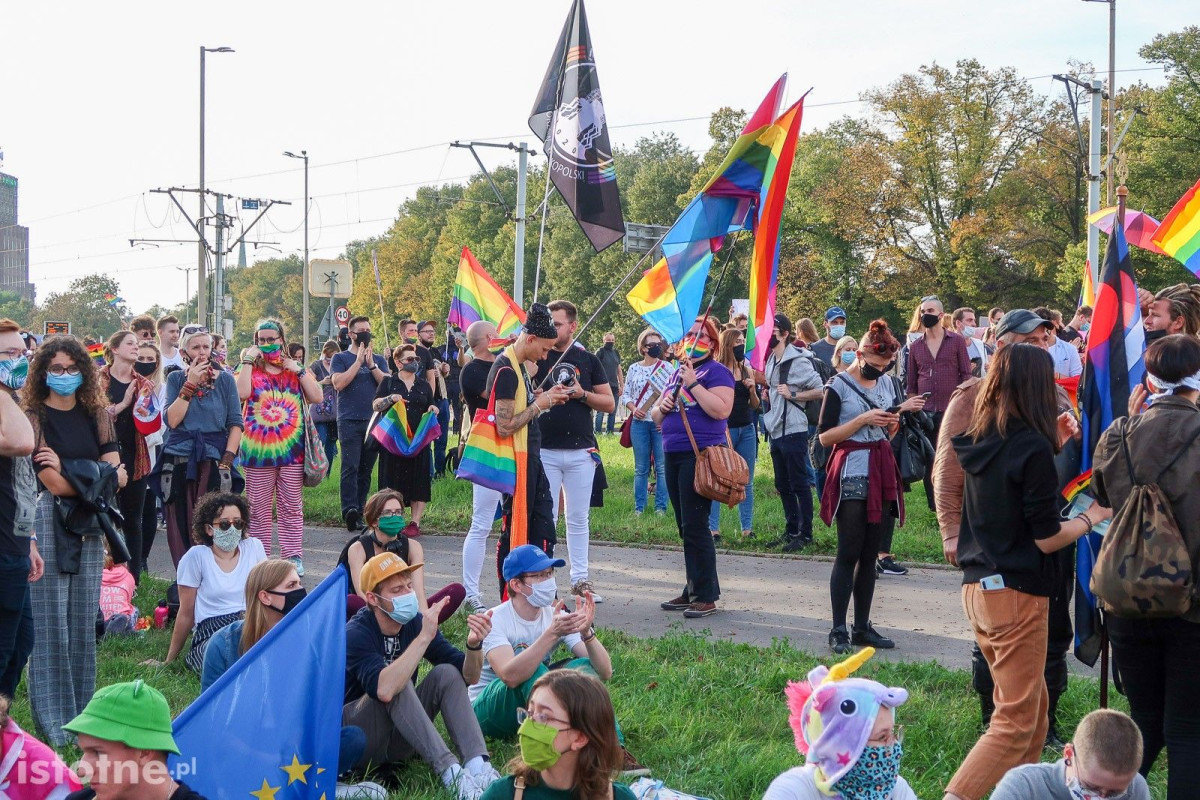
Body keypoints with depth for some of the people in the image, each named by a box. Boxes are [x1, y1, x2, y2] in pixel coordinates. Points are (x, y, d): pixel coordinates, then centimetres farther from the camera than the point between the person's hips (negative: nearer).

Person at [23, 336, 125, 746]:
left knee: (84, 620, 7)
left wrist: (68, 470, -10)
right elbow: (54, 484, -12)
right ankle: (53, 720, 2)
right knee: (51, 621, -3)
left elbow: (117, 475, 3)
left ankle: (82, 711, 14)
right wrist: (100, 477, -1)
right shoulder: (33, 418, -5)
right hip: (48, 522, -4)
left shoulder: (96, 414, 11)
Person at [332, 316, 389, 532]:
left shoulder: (379, 360, 17)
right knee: (351, 467, -15)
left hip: (374, 421, 4)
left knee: (366, 469, 4)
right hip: (349, 421, -4)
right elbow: (339, 383, -9)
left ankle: (359, 512, 8)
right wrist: (359, 361, -9)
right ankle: (349, 510, -22)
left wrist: (371, 364, -8)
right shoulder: (341, 358, 7)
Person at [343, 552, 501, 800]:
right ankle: (450, 773, -36)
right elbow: (384, 689, -41)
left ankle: (477, 765, -29)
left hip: (398, 738, 6)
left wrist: (474, 645, -27)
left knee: (446, 673, -12)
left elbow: (468, 676, -5)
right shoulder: (356, 634, -21)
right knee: (397, 684, -30)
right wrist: (424, 637, -39)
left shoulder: (415, 622, -3)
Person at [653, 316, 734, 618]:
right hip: (674, 455, 8)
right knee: (686, 527, 12)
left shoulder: (716, 371, -4)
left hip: (701, 454, -8)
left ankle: (706, 596, -5)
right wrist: (661, 406, 1)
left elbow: (721, 410, -20)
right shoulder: (678, 372, 20)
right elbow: (656, 415, 24)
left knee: (695, 526, -10)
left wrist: (693, 383, -18)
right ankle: (692, 590, 19)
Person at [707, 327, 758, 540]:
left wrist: (752, 389, -4)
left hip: (747, 429, 5)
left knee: (747, 482, 7)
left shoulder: (748, 370, 9)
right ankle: (712, 527, 1)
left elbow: (755, 406, 13)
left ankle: (747, 527, 12)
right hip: (724, 429, -5)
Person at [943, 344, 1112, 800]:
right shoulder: (1032, 449, -17)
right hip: (1016, 592, -8)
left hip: (978, 587, 8)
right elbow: (1045, 538, -15)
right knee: (1016, 722, -2)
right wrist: (1092, 517, 2)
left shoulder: (980, 442, 5)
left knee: (1033, 705, 22)